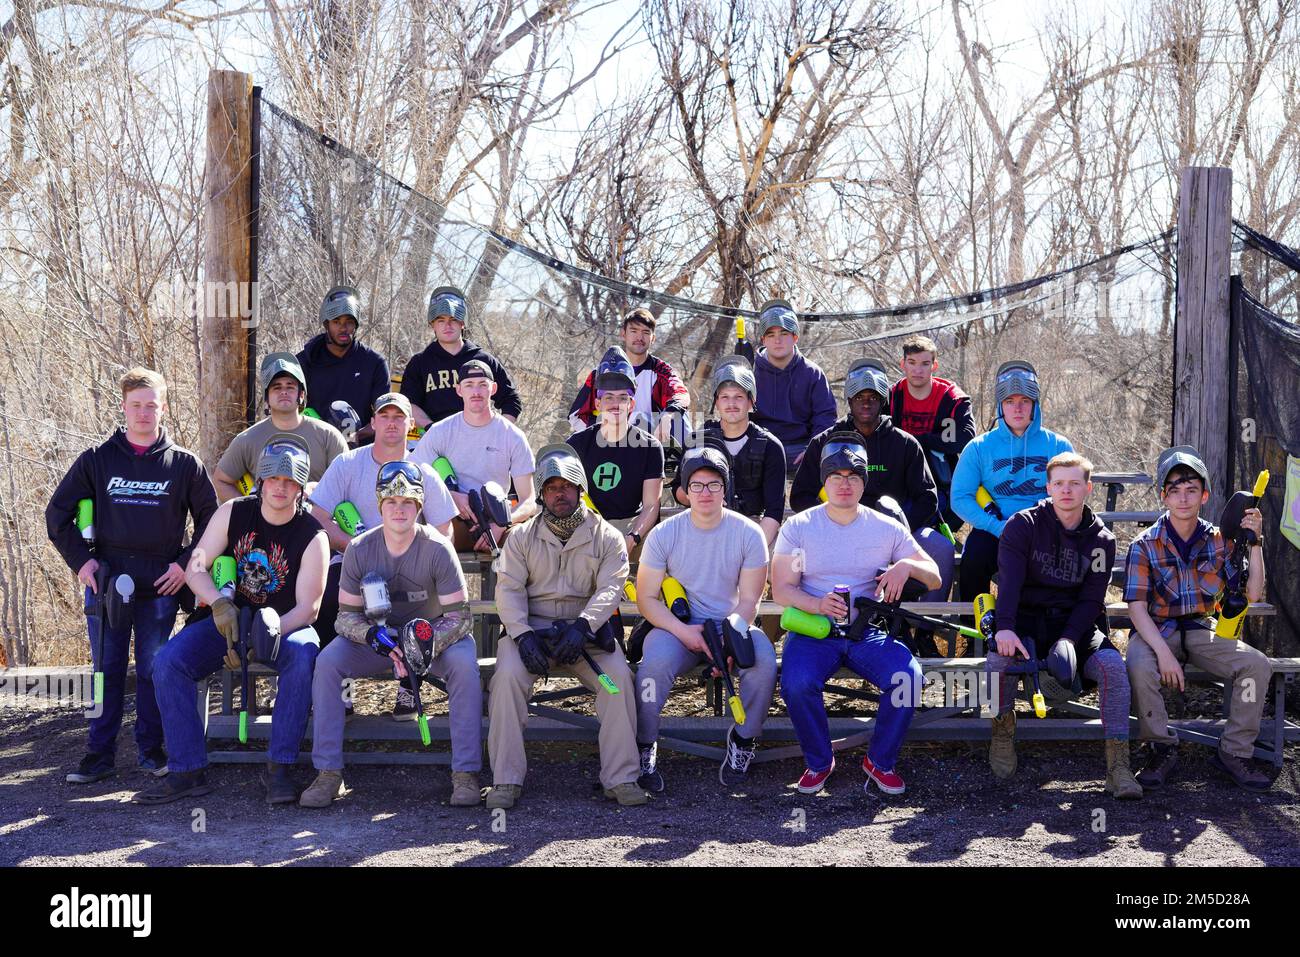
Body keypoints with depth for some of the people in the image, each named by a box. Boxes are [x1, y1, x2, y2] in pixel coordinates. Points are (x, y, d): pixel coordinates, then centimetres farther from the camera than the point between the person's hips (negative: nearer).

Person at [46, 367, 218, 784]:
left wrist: (186, 563, -2)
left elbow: (210, 520, 8)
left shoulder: (185, 464, 3)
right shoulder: (97, 459, 4)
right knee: (107, 669, 5)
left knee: (153, 669, 5)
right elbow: (57, 513, 8)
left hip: (161, 586, -1)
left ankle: (151, 749, 16)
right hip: (106, 582, 1)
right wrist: (80, 559, -1)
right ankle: (100, 753, 11)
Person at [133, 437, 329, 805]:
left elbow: (307, 608, -14)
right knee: (167, 662, -21)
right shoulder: (233, 513, -2)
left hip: (285, 626, -3)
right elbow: (196, 568, -2)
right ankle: (188, 771, -18)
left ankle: (279, 768, -28)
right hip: (229, 618, 3)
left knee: (303, 657, -37)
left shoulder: (312, 536, -10)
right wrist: (219, 604, -23)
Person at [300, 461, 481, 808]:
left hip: (433, 635, -2)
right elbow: (346, 615, -7)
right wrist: (372, 634, -30)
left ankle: (465, 775, -26)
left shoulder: (437, 549, -18)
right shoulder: (359, 549, -11)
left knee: (464, 663, -33)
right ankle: (328, 774, -19)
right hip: (376, 639, 2)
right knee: (327, 661, -24)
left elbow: (459, 616, -19)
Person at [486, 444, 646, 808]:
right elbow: (508, 590, 1)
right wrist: (523, 635, -17)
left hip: (587, 631, 0)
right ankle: (506, 779, -24)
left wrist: (581, 627, -23)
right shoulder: (522, 536, 11)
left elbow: (610, 588, -5)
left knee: (619, 676, -27)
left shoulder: (607, 537, 8)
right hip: (531, 628, 0)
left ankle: (621, 777, -21)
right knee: (508, 675, -29)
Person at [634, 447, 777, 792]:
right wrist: (683, 632, -17)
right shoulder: (664, 534, -3)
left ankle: (743, 739, -6)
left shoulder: (748, 533, -3)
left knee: (764, 662, -30)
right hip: (678, 625, 0)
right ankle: (645, 747, -13)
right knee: (655, 663, -32)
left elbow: (748, 601, -3)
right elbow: (646, 598, -2)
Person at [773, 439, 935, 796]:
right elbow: (781, 589, -2)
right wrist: (818, 604, -23)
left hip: (868, 632, 1)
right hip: (812, 631, -1)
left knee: (908, 677, -26)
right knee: (797, 683, -32)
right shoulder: (798, 527, 4)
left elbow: (934, 577, 11)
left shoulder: (887, 528, 8)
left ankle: (881, 761, -3)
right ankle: (818, 762, -4)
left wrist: (907, 565, -12)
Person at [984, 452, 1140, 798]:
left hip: (1074, 623, 2)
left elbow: (1091, 599, -1)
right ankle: (1003, 729, -3)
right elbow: (1009, 579, -16)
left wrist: (1067, 640, -20)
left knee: (1112, 665, -28)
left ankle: (1117, 763, -24)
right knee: (999, 660, -34)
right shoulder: (1023, 524, -2)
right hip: (1026, 618, -2)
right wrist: (1004, 628, -34)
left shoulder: (1100, 539, 5)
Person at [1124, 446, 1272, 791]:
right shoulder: (1146, 545, -7)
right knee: (1140, 668, -35)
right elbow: (1137, 606, -13)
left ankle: (1234, 752, -5)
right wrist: (1163, 652, -27)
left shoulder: (1220, 541, 2)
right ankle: (1161, 750, -13)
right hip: (1155, 631, -3)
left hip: (1201, 632, 3)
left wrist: (1255, 543, -13)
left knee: (1257, 665, -21)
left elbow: (1252, 594, -4)